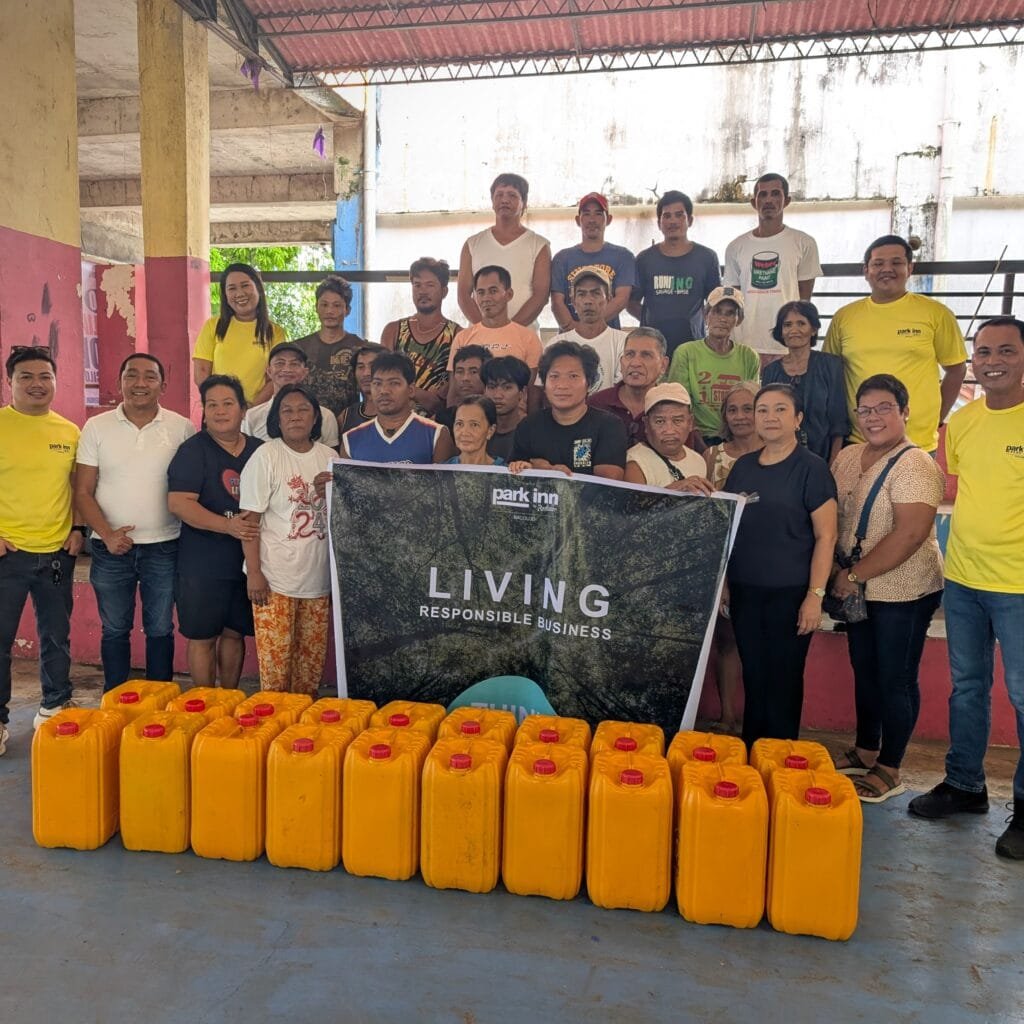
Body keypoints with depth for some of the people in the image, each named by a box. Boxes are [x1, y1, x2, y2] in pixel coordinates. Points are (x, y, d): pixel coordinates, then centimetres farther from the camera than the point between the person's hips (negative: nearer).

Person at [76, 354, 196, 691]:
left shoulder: (182, 428, -2)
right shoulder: (96, 427, 0)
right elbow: (83, 492, 0)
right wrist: (107, 535, -13)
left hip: (164, 547, -1)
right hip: (111, 548, 1)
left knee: (160, 630, 10)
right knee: (114, 631, 12)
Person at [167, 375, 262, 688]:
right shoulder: (193, 451, -6)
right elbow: (178, 502, -17)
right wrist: (227, 525, -26)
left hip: (248, 560, 4)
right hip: (203, 565, -4)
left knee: (234, 633, 15)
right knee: (202, 638, 6)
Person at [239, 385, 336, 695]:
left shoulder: (329, 457, 7)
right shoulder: (265, 456, -6)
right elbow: (249, 518, -8)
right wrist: (254, 573, -12)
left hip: (318, 576, 5)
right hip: (275, 578, -5)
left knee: (312, 658, 13)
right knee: (275, 658, 0)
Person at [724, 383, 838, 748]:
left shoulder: (811, 468, -6)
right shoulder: (743, 466, 9)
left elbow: (826, 536, -9)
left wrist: (815, 595, -14)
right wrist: (722, 581, 13)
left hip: (790, 593, -5)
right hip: (744, 592, 5)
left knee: (783, 681, 4)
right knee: (753, 677, 13)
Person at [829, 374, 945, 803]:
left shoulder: (915, 466, -18)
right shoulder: (846, 458, 5)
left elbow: (909, 536, -26)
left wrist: (854, 574, -20)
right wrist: (838, 571, -1)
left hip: (903, 591, -7)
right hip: (860, 590, 7)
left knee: (896, 679, 5)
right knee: (865, 671, 18)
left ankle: (889, 770, 19)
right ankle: (864, 750, 35)